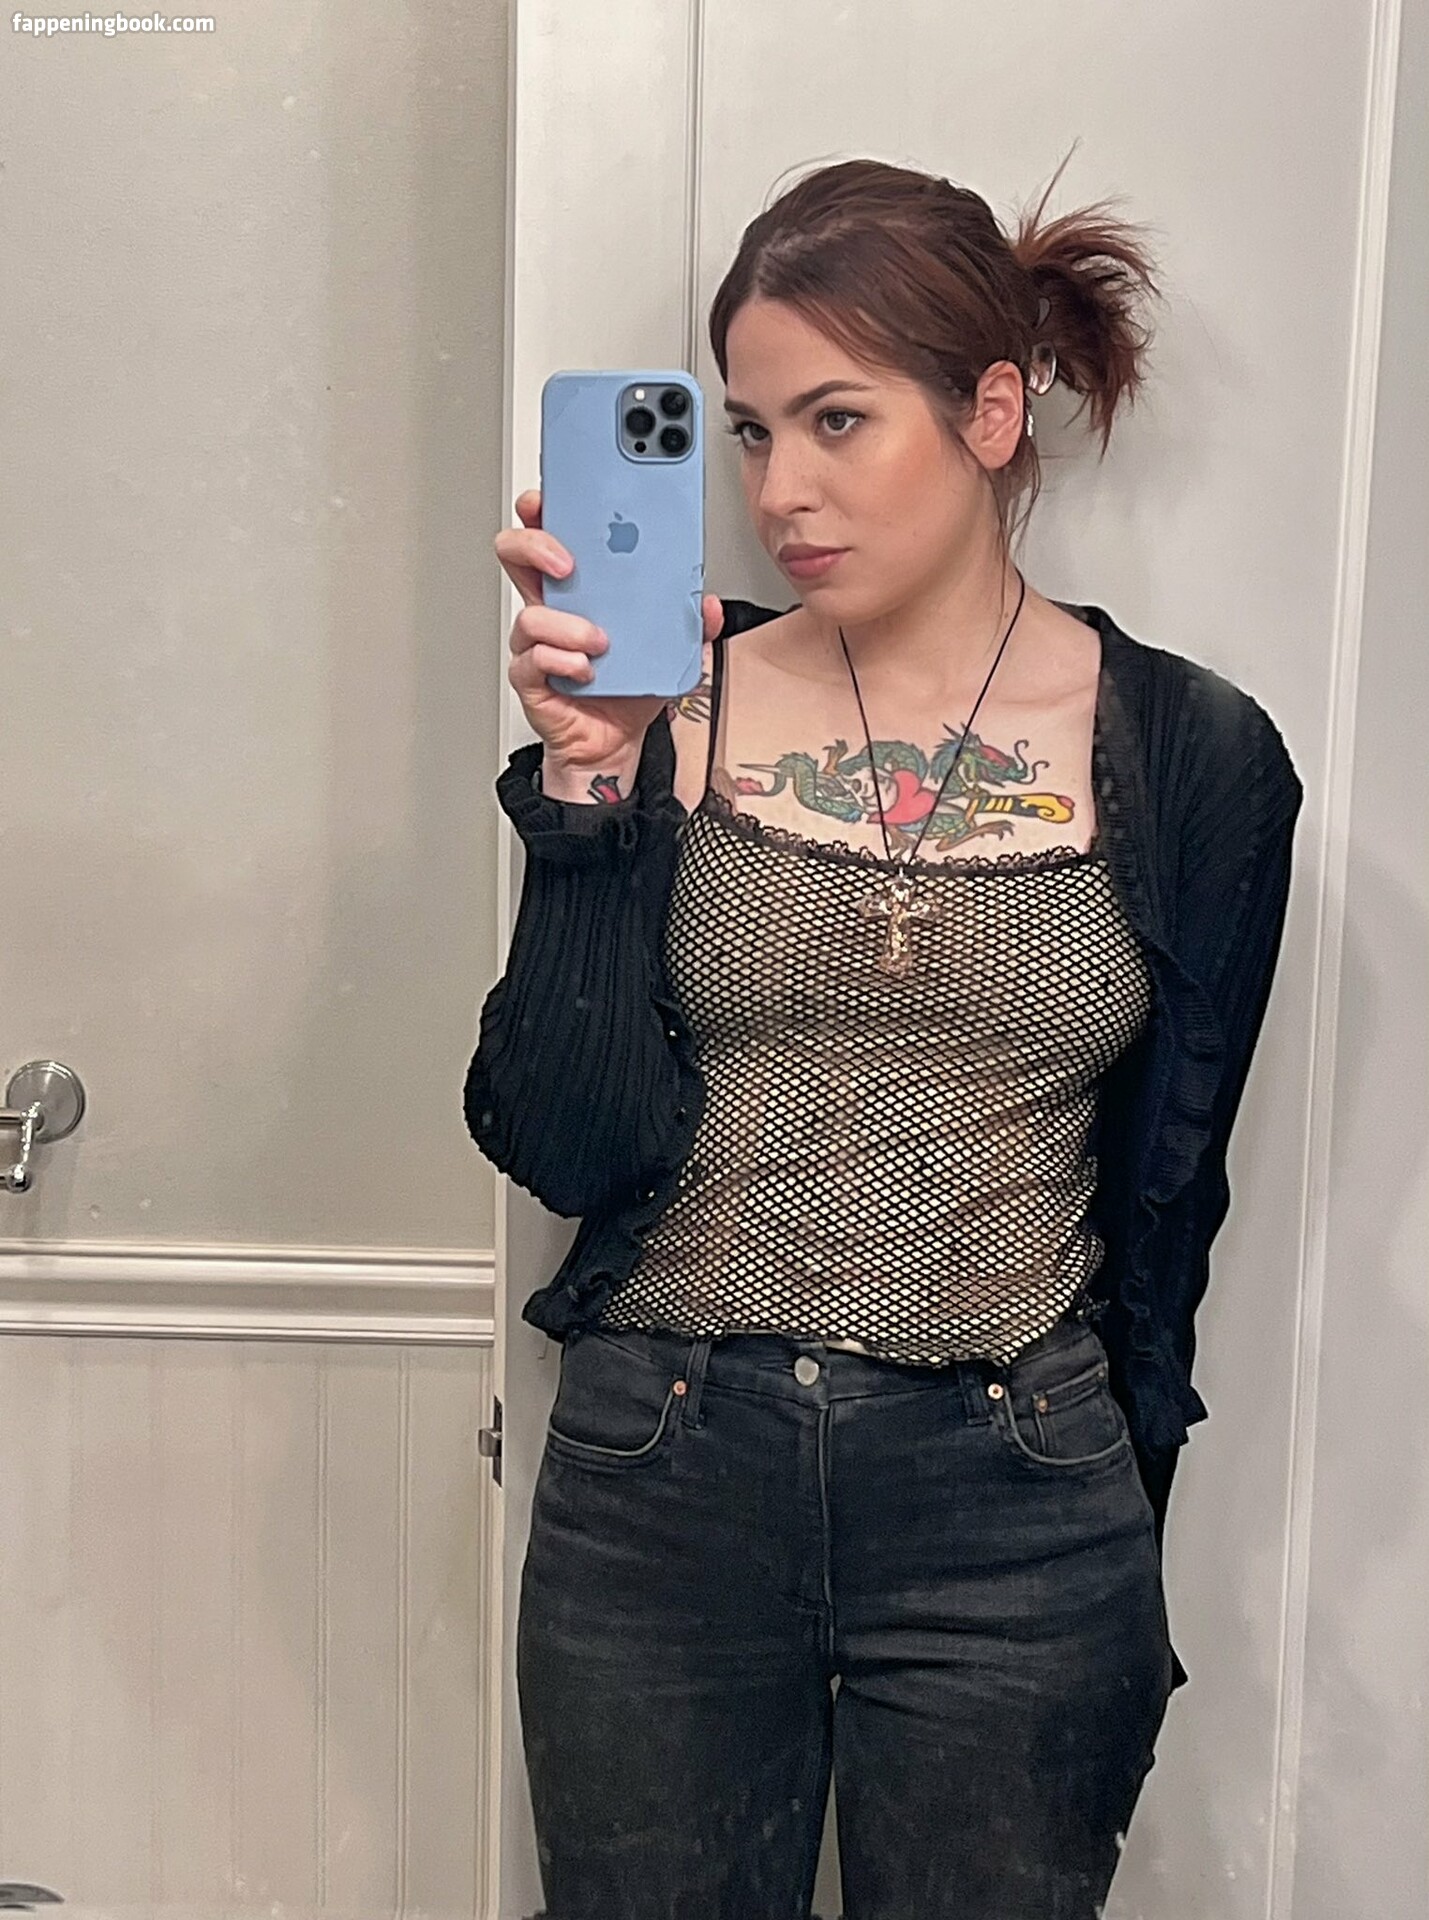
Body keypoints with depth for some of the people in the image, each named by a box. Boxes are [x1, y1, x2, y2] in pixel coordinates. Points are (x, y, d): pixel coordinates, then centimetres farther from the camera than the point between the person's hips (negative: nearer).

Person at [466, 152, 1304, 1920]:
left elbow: (1162, 1205, 5)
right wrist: (587, 780, -18)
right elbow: (564, 1145, -9)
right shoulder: (672, 707, -3)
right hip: (659, 1490, 1)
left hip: (1013, 1509, 0)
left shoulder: (1192, 758, -3)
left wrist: (1115, 1565, 11)